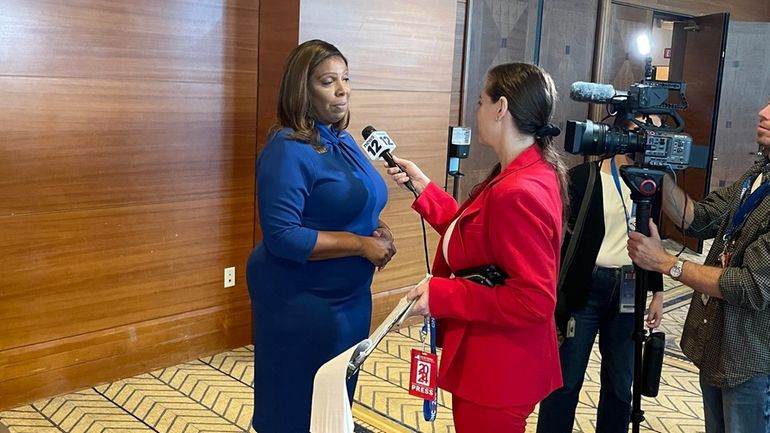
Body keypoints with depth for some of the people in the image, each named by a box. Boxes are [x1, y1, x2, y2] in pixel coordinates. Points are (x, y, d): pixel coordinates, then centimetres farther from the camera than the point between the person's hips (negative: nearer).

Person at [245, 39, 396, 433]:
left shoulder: (344, 141, 7)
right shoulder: (287, 150, -19)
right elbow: (281, 236, -26)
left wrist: (379, 232, -4)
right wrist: (360, 244, -23)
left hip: (349, 296, 8)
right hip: (301, 301, -8)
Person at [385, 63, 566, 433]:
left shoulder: (518, 193, -28)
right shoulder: (534, 171, 6)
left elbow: (533, 300, -29)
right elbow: (474, 239, 12)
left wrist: (442, 296, -25)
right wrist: (423, 187, 10)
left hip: (497, 373, -10)